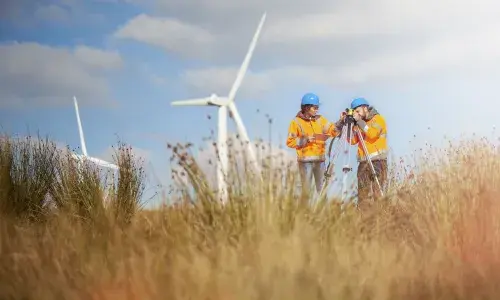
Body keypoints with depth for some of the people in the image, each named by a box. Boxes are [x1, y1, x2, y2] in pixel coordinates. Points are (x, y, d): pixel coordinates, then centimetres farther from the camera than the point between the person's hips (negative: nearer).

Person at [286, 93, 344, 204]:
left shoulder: (320, 119, 12)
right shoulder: (296, 122, -1)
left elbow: (333, 131, 6)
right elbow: (290, 142, -4)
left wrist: (340, 122, -9)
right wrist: (305, 139, -14)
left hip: (320, 159, 4)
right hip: (305, 160, -4)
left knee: (322, 189, 3)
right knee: (306, 189, -5)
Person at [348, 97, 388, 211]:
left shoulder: (378, 118, 1)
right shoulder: (360, 123, 18)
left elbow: (372, 134, -17)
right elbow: (352, 140, 10)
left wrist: (359, 121, -13)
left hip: (377, 160, -6)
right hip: (363, 162, 6)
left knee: (377, 191, -11)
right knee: (362, 192, 0)